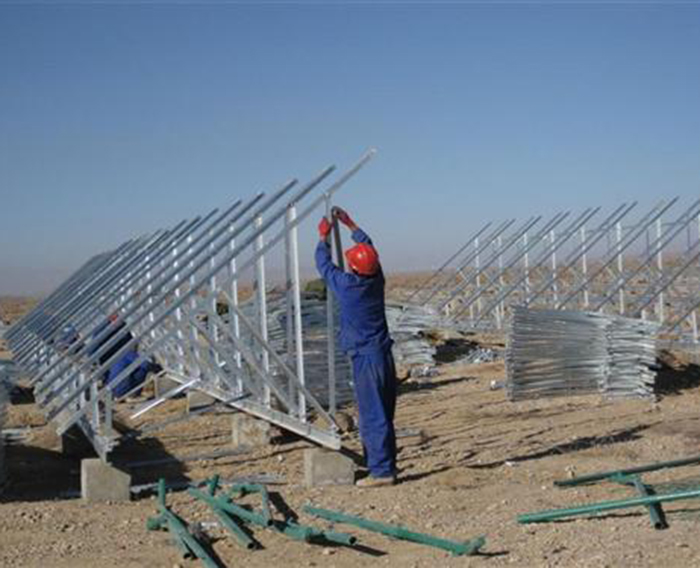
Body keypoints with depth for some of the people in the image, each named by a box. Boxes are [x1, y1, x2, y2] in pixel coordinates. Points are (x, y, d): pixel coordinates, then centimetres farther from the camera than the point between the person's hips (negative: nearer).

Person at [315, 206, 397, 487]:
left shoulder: (346, 285, -13)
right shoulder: (376, 280, 3)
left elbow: (323, 264, 6)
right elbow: (369, 246, 21)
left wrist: (323, 237, 22)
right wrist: (350, 224, 31)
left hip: (365, 359, -7)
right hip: (384, 356, 7)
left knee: (372, 416, -5)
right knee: (384, 415, 13)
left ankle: (381, 471, -5)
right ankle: (386, 465, 21)